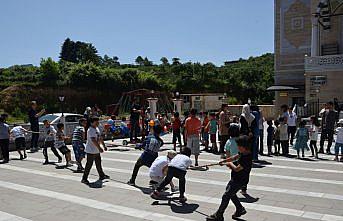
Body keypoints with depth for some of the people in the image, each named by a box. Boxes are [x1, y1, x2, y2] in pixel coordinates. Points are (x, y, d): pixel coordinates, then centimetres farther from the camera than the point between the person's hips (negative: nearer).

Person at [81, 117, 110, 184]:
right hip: (91, 151, -10)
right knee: (89, 165, -5)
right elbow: (93, 140, -29)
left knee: (98, 163, 20)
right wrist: (99, 148, -34)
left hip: (96, 151, 10)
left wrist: (99, 147, 23)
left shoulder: (97, 129, 11)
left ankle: (102, 175, 34)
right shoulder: (91, 130, -20)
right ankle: (84, 179, 3)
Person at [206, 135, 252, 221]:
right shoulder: (243, 153, 0)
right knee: (231, 194, 24)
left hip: (239, 181, -10)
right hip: (236, 178, 10)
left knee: (226, 196, -4)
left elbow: (237, 169, -27)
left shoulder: (247, 158, -29)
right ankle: (240, 209, 40)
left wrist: (230, 163, -9)